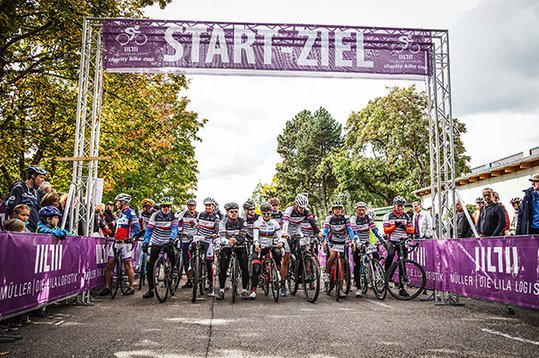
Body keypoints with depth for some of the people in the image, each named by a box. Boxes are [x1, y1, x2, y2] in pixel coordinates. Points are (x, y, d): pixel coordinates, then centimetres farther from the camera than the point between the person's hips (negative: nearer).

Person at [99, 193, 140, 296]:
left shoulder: (130, 213, -7)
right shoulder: (120, 214, 20)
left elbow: (136, 228, -15)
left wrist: (131, 237, -27)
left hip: (125, 242, -8)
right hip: (116, 241, 8)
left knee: (127, 265, -1)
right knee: (109, 264, 3)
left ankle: (131, 288, 8)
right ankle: (107, 288, 7)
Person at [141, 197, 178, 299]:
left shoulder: (173, 216, -7)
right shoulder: (155, 215, -6)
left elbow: (174, 228, -21)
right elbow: (149, 229, -11)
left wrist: (172, 239, -41)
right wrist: (145, 242, -24)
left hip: (168, 242, -1)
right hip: (156, 243, 1)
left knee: (170, 250, -37)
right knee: (150, 269, -1)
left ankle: (174, 267, -7)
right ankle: (150, 290, 14)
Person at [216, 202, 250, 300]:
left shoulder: (242, 222, -6)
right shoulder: (223, 222, -9)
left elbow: (242, 236, -13)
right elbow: (221, 237, -20)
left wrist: (235, 240, -34)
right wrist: (228, 241, -42)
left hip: (240, 246, 1)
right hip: (226, 246, -1)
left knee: (245, 267, -9)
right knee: (223, 267, -10)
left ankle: (244, 290, 3)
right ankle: (221, 290, 4)